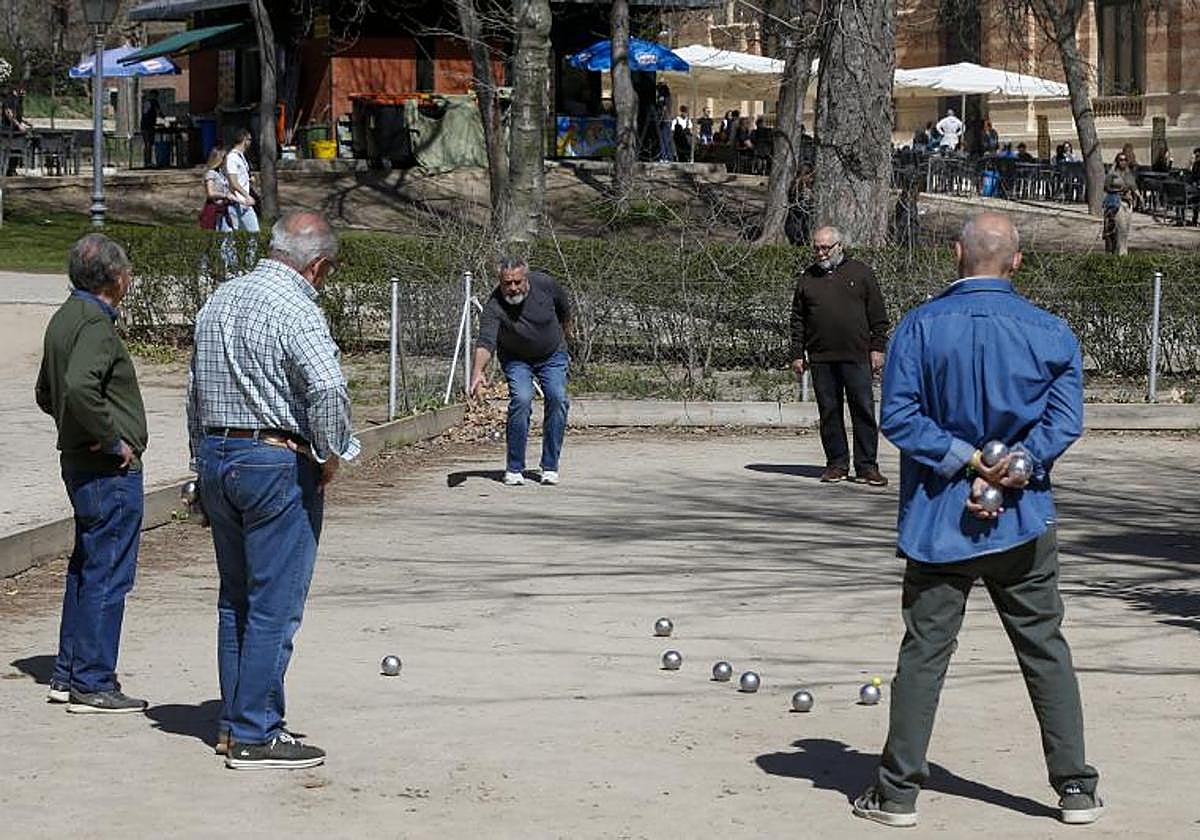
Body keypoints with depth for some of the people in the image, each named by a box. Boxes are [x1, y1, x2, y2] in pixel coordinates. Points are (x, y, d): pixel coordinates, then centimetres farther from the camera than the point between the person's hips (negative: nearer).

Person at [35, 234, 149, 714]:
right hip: (111, 471, -10)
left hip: (79, 461, 10)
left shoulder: (64, 318, 14)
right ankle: (92, 683, -1)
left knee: (85, 569, 17)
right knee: (107, 575, -4)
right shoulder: (95, 322, -17)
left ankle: (68, 675, 23)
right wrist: (112, 439, -22)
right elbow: (80, 387, -33)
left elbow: (46, 393, 24)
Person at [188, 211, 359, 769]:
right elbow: (328, 388, -29)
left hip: (215, 457, 8)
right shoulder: (295, 309, -15)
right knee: (274, 606, -2)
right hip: (276, 463, -8)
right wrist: (331, 456, -13)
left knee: (235, 600, 16)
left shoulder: (219, 300, 11)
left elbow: (196, 392, 17)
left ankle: (234, 722, 23)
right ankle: (255, 736, -1)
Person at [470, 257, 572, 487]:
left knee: (557, 399, -13)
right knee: (521, 399, -21)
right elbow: (486, 341, -46)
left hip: (552, 355, 2)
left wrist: (566, 330, 17)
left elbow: (564, 307, 0)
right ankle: (514, 469, -10)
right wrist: (478, 371, -63)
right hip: (516, 358, -2)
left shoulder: (545, 284, -23)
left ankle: (550, 467, -2)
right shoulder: (494, 307, -32)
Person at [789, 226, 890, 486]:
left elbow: (878, 316, 7)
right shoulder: (807, 279, 13)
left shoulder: (861, 273, 8)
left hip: (856, 356, -2)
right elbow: (798, 321, 14)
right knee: (829, 411, 4)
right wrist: (797, 354, 8)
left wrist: (878, 348, 0)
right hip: (821, 359, 2)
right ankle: (837, 464, 12)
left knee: (863, 410, -4)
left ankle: (867, 466, 0)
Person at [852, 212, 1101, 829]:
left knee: (923, 653, 5)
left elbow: (898, 416, -13)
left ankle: (898, 792, 7)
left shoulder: (921, 326, -7)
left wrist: (964, 459, -12)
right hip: (1023, 522, 1)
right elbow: (1064, 420, -8)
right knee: (1046, 650, 11)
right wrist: (1011, 467, -13)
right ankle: (1075, 789, 14)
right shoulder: (1051, 332, -2)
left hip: (939, 522, -1)